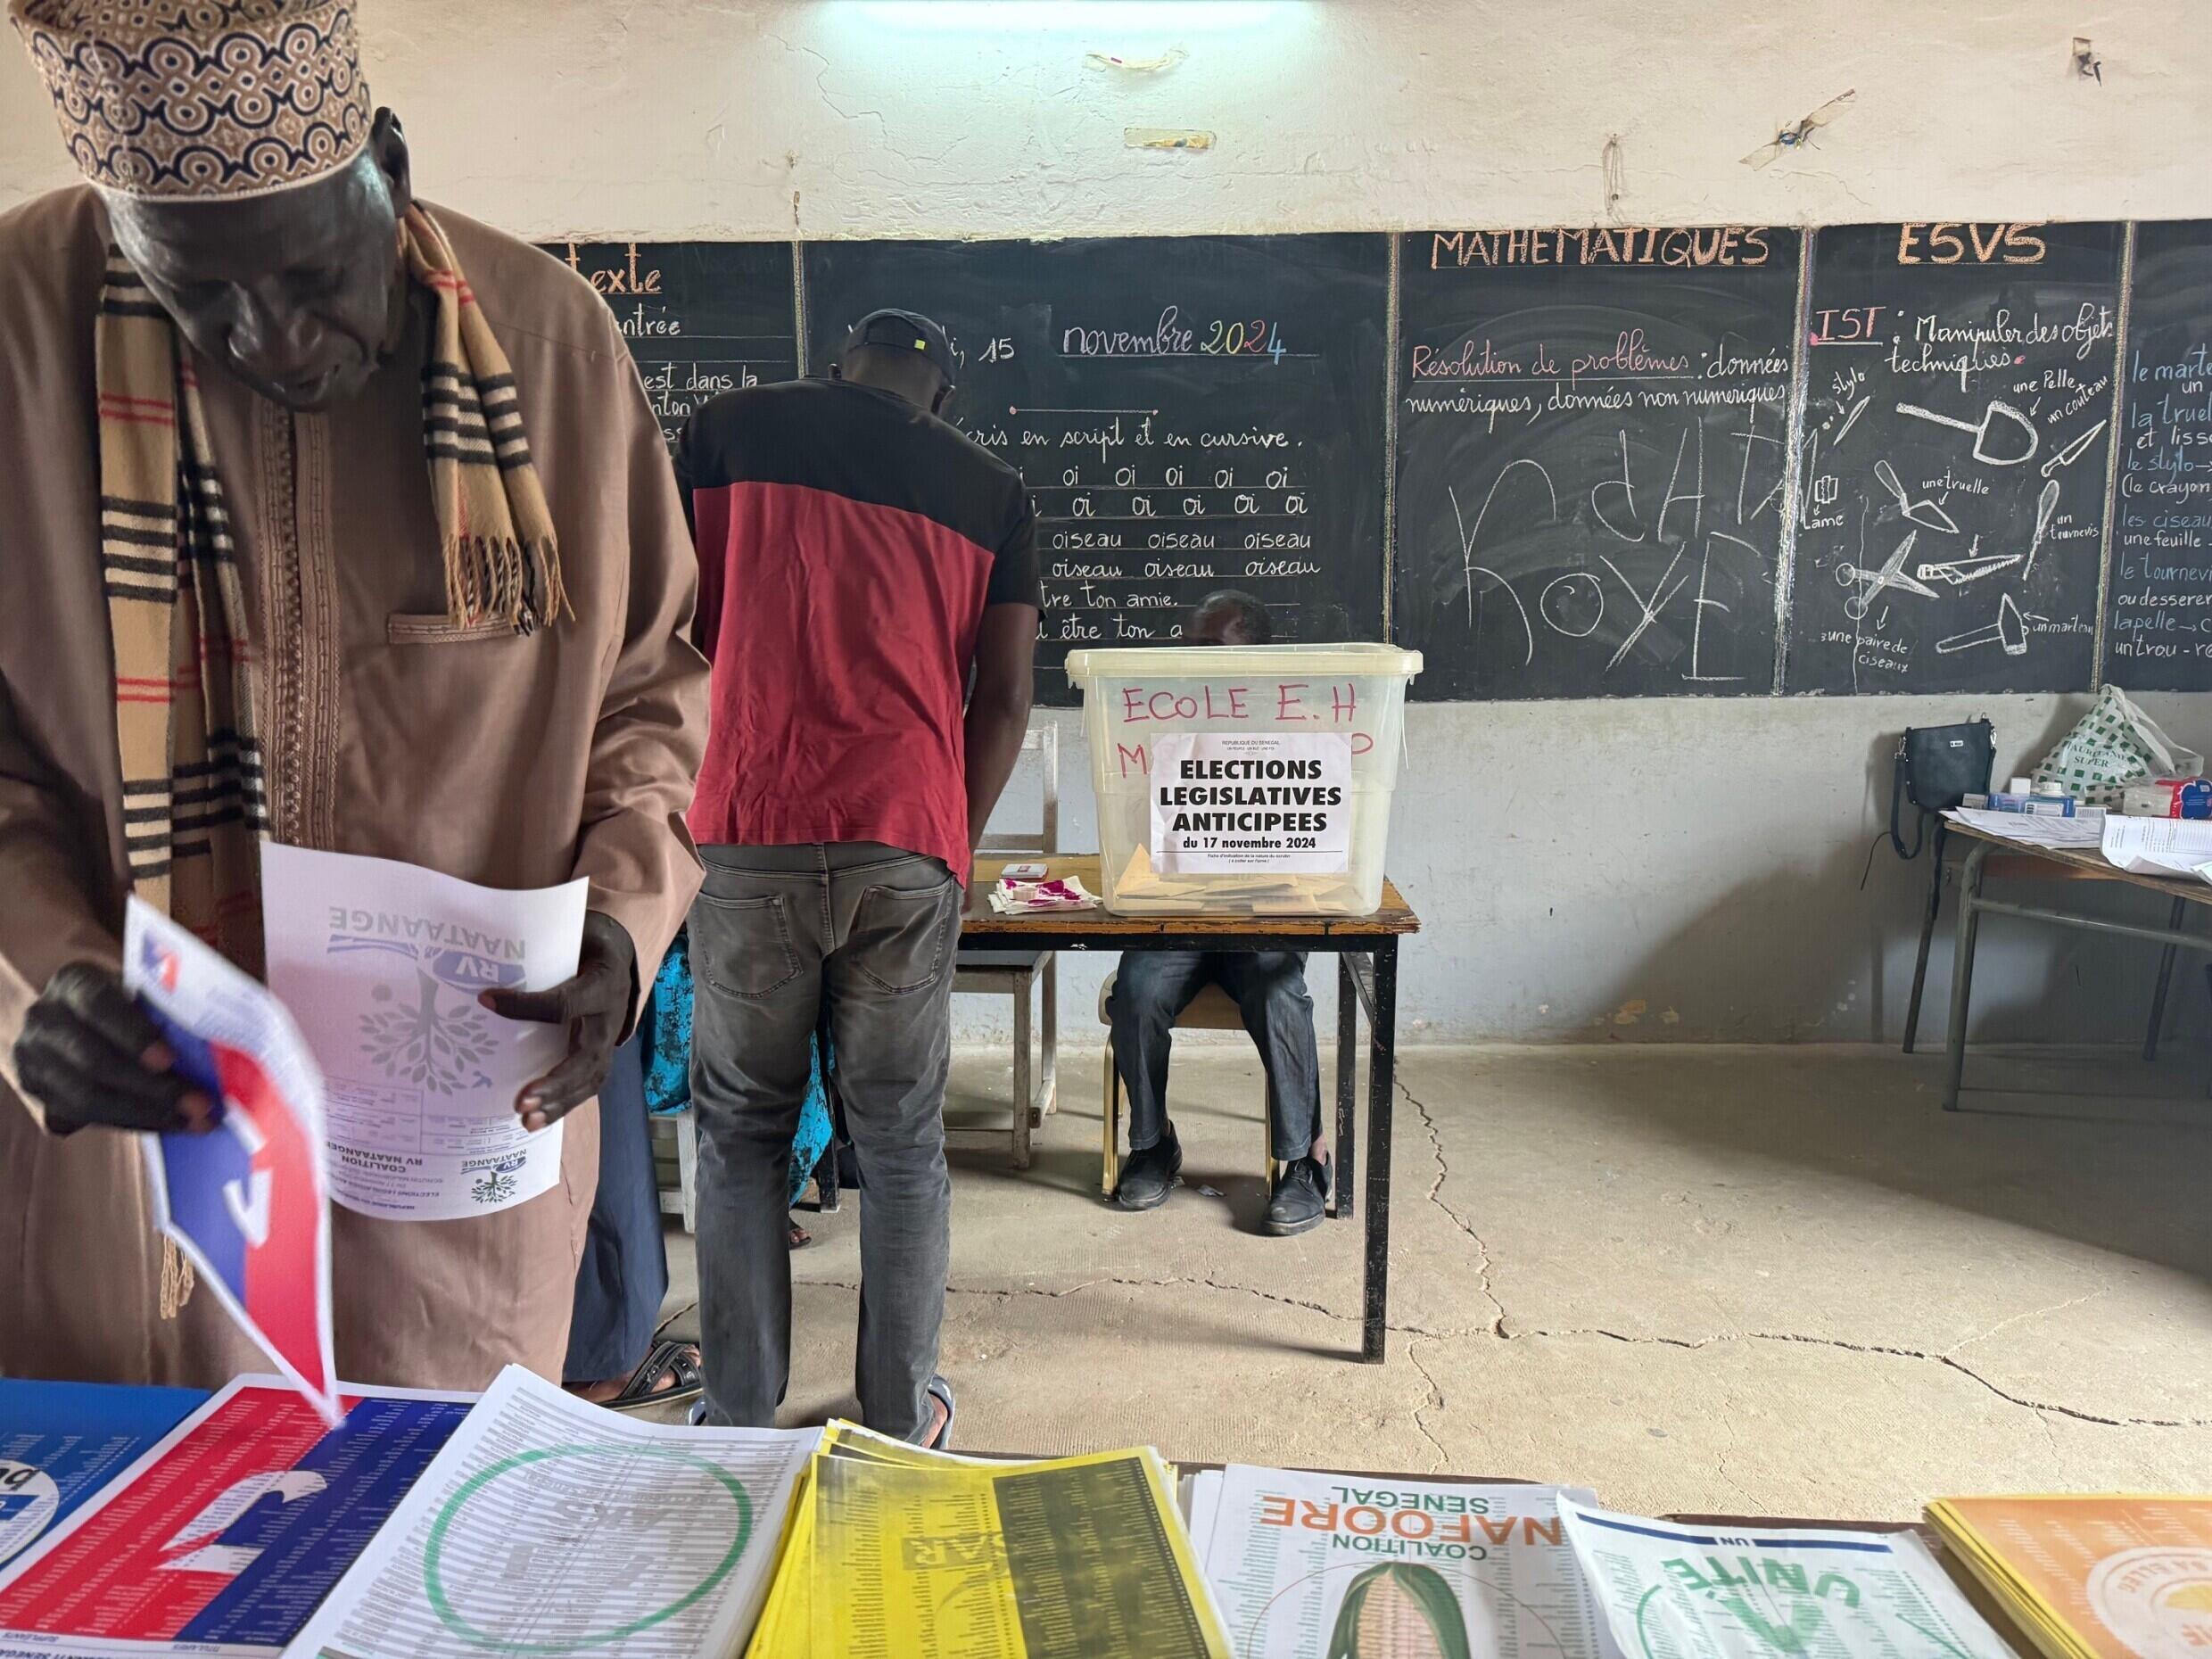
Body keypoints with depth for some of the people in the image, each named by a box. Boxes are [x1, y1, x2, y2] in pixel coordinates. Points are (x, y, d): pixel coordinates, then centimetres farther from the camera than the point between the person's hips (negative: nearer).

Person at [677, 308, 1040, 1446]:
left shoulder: (730, 429, 11)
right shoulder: (993, 492, 13)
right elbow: (1004, 699, 7)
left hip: (751, 836, 0)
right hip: (909, 844, 1)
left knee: (742, 1131, 13)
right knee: (901, 1142, 11)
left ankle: (738, 1423, 21)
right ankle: (899, 1421, 24)